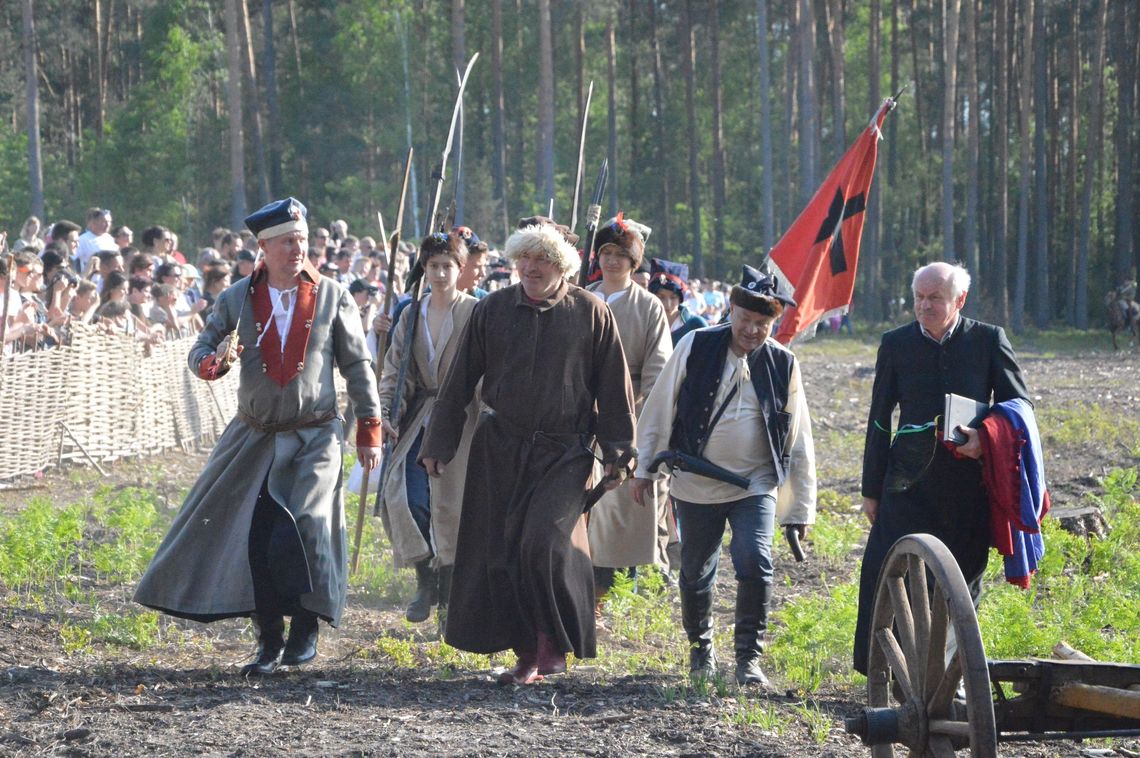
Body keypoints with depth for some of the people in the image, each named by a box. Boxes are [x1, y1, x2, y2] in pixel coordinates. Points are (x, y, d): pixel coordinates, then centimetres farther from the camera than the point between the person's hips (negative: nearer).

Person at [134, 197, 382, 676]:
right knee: (253, 538, -1)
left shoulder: (332, 297, 1)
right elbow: (199, 354, 3)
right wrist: (216, 362, -21)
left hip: (314, 438, -2)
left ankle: (305, 631, 2)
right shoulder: (237, 300, 3)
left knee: (300, 532, -16)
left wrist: (369, 430, 4)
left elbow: (356, 365, 6)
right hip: (254, 438, 2)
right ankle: (270, 641, 12)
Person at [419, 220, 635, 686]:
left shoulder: (591, 314, 0)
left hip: (564, 451, -3)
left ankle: (552, 645, 0)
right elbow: (460, 381, 10)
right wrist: (438, 445, 10)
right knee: (500, 551, 1)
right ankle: (529, 656, 11)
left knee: (543, 544, -17)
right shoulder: (491, 311, 5)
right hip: (499, 450, 3)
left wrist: (617, 454, 0)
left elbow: (614, 389, 3)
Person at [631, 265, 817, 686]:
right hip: (696, 485, 1)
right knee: (695, 572, 11)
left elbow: (798, 441, 3)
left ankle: (749, 658, -5)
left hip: (756, 485, 0)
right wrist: (645, 466, 5)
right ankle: (701, 648, 34)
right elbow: (660, 408, 3)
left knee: (755, 565, -17)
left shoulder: (783, 364, -2)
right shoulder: (695, 347, -6)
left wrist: (801, 508, 3)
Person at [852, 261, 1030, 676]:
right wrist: (872, 489, 8)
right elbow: (879, 420, 9)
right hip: (911, 481, 0)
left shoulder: (989, 340, 1)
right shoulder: (896, 344, 4)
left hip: (970, 482, 0)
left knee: (962, 579, 6)